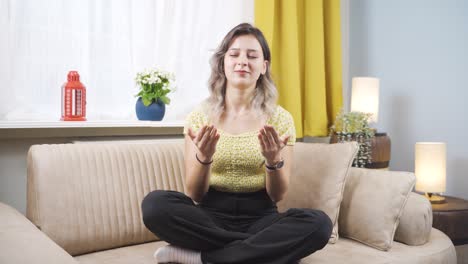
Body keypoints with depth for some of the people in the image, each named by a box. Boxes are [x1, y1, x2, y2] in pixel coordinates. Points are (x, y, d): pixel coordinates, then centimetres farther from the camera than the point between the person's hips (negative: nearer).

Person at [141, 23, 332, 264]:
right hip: (212, 216, 0)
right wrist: (203, 158, -24)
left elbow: (277, 195, -2)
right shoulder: (199, 117, 1)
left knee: (319, 223, -29)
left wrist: (274, 160, -23)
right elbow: (194, 194, -4)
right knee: (154, 203, -29)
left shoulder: (280, 119, 1)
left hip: (259, 218, 1)